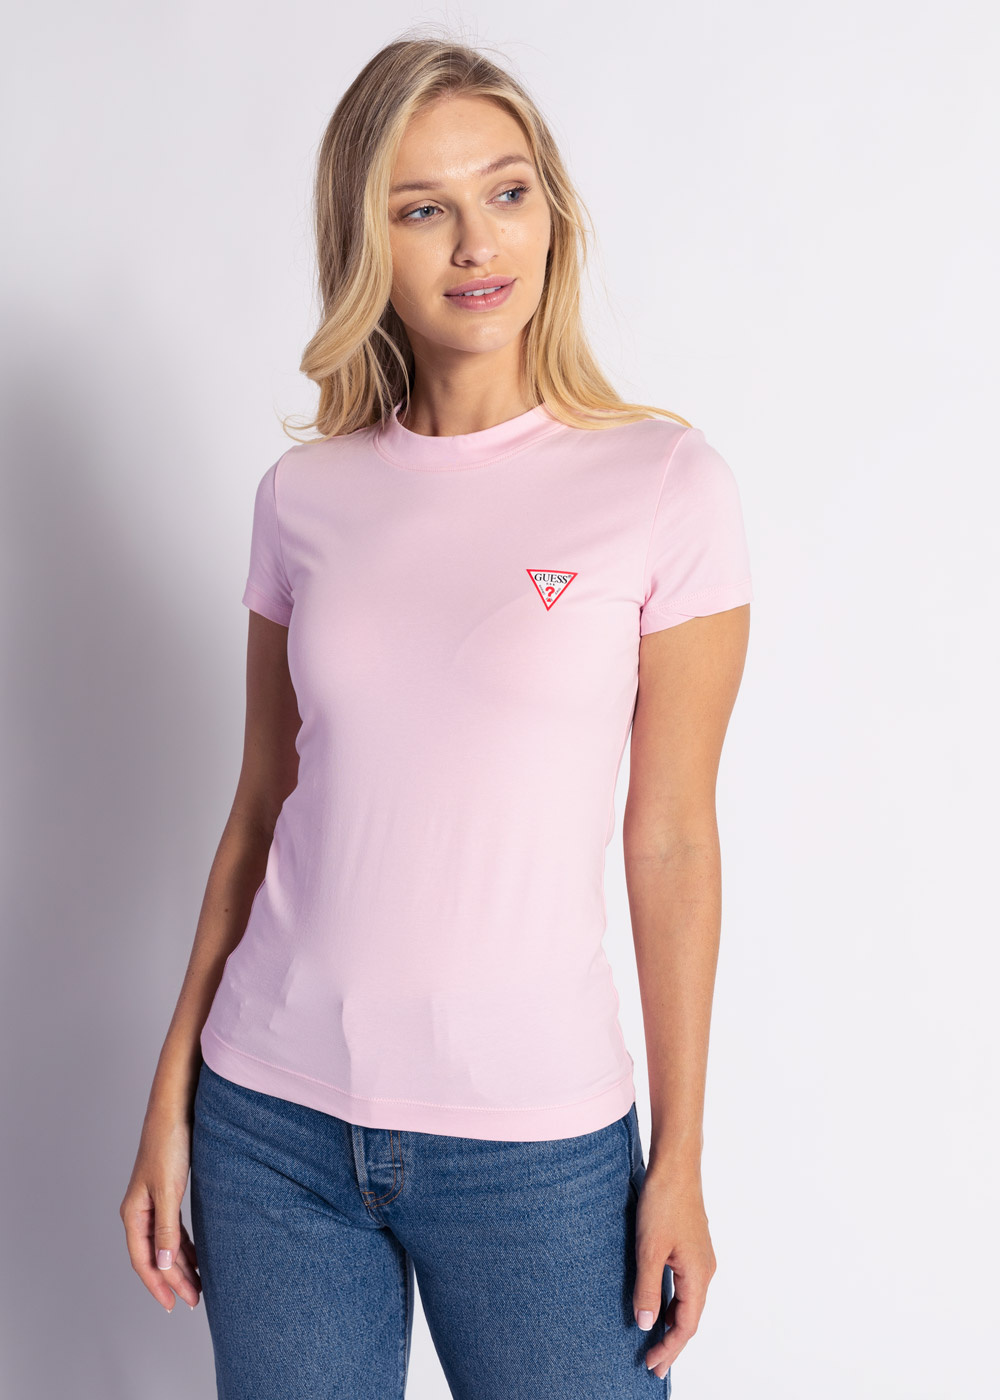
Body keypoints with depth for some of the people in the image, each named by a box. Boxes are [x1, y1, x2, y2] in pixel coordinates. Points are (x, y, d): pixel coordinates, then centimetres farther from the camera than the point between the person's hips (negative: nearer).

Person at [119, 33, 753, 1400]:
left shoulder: (663, 481, -7)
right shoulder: (305, 493, 2)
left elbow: (670, 840, -6)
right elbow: (261, 809, 6)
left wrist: (682, 1157, -3)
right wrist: (170, 1098, 6)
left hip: (533, 1137, -2)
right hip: (270, 1120, 3)